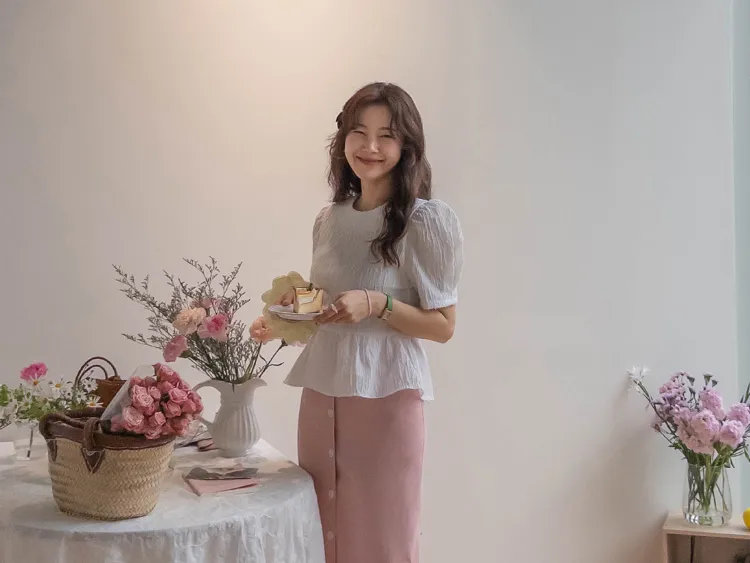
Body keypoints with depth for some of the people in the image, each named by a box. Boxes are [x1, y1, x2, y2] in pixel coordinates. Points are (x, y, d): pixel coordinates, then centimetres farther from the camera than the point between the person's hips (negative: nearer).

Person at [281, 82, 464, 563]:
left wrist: (376, 305, -20)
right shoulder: (330, 220, 8)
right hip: (321, 394, 5)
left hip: (386, 397, -5)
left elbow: (442, 326, -7)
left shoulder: (427, 221, -10)